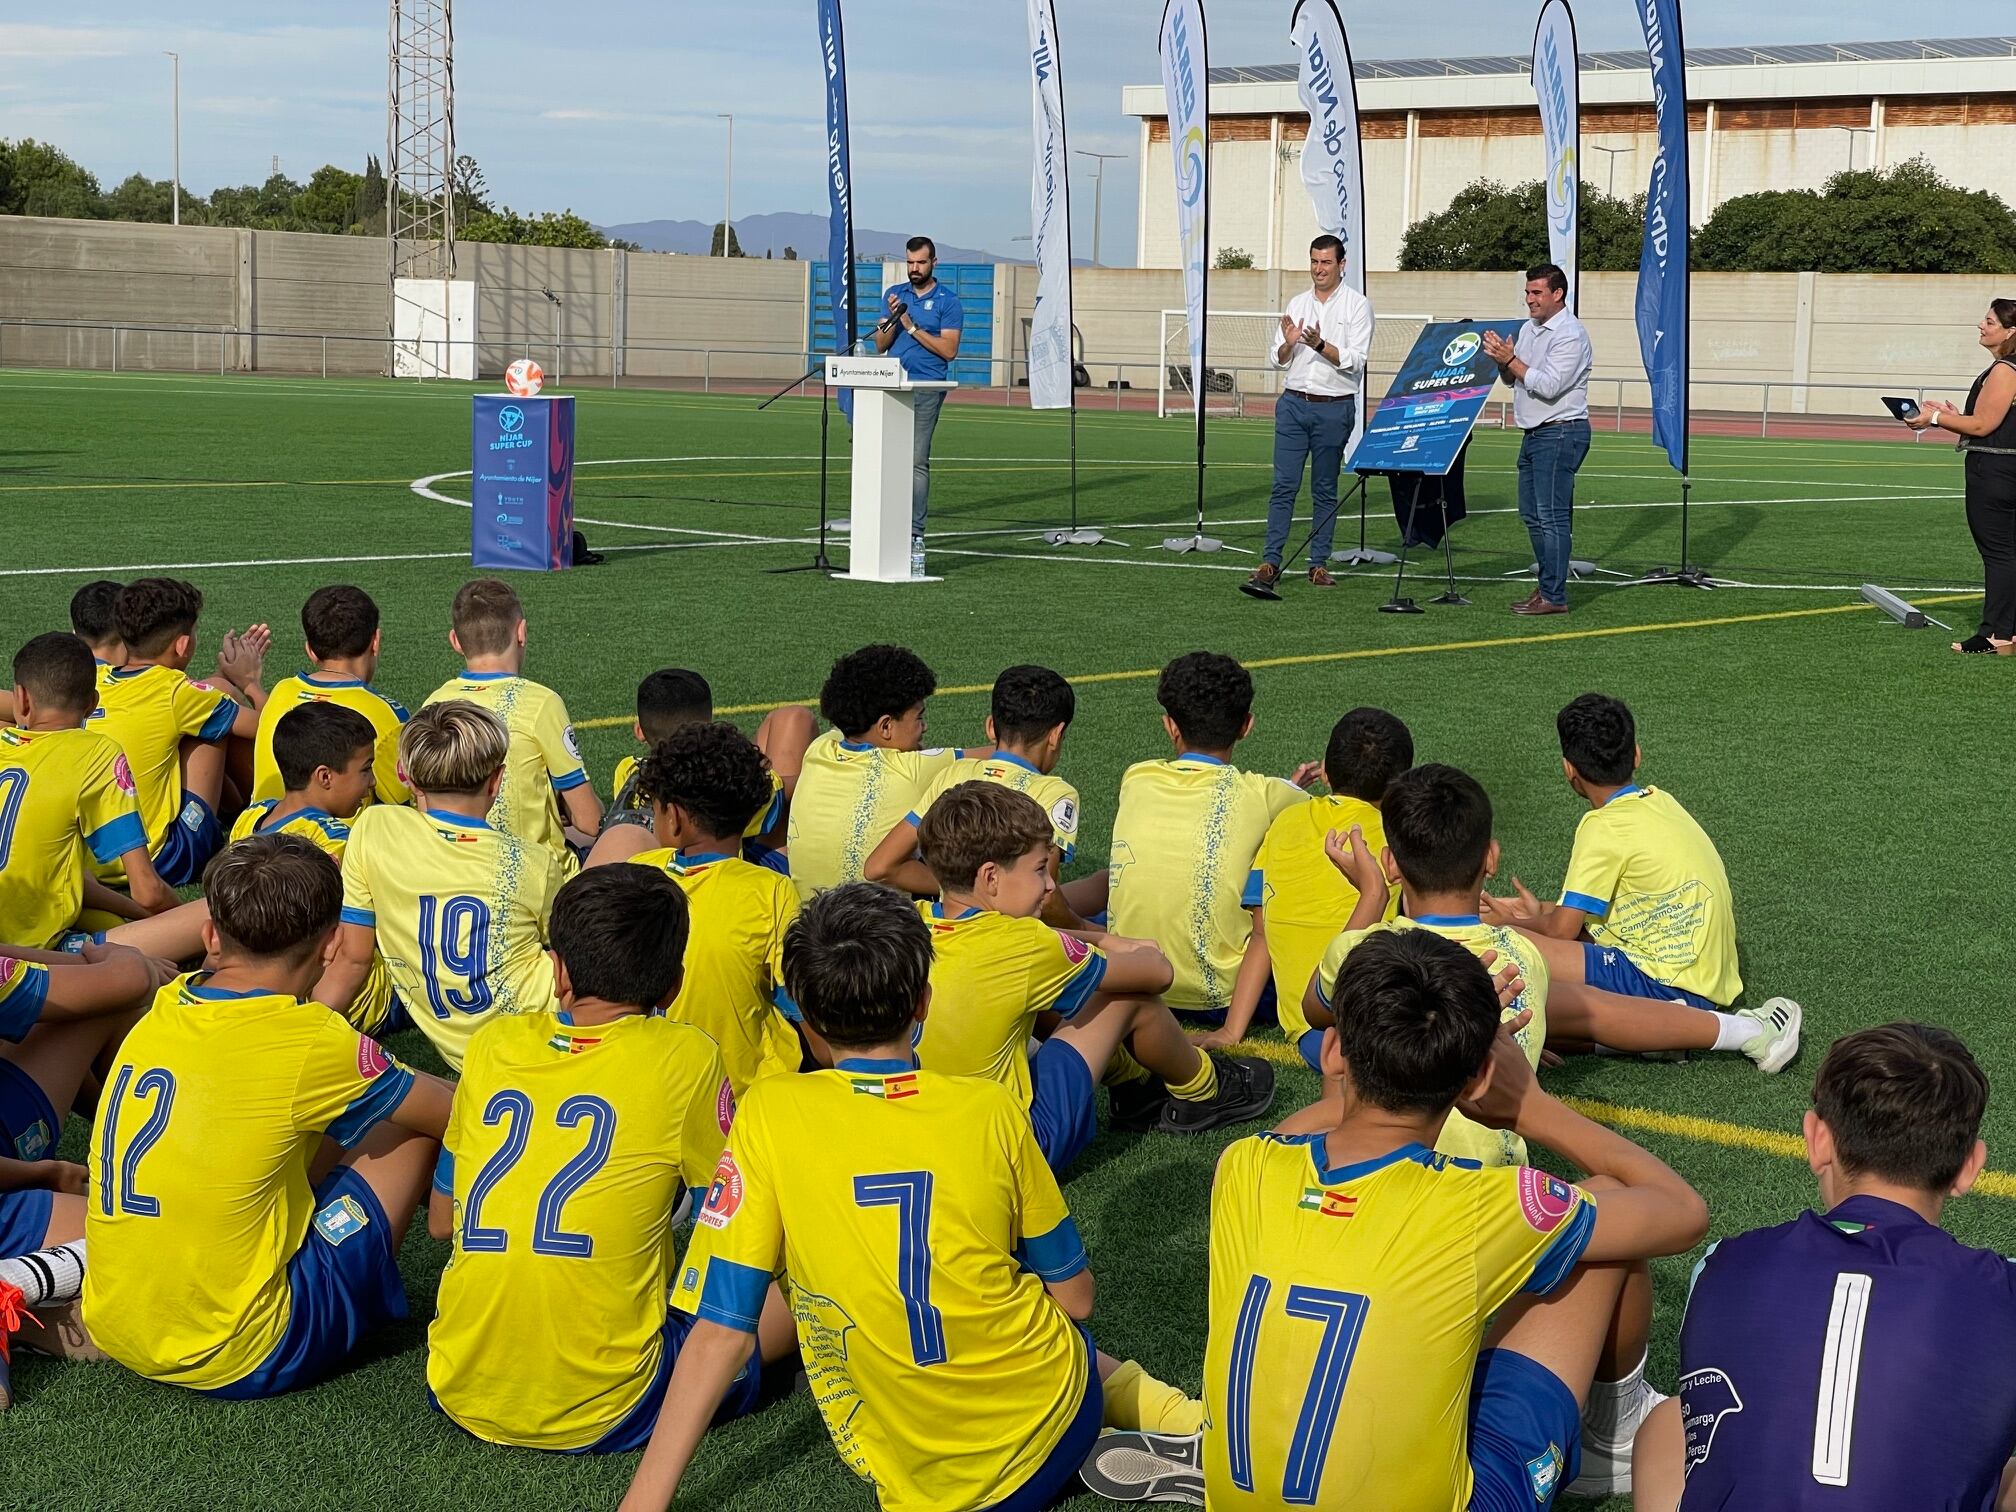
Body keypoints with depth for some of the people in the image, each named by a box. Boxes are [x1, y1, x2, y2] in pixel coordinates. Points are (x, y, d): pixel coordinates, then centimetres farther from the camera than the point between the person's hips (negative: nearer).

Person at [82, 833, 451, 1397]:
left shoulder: (161, 1013, 1)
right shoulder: (315, 1040, -15)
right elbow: (451, 1112, -1)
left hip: (115, 1334, 7)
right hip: (239, 1361, -7)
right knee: (419, 1125, 4)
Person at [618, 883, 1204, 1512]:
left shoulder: (769, 1113, -12)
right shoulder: (991, 1109, -7)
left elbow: (721, 1330, -11)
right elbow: (1074, 1298, 3)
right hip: (1057, 1419, 3)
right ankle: (1163, 1415, 13)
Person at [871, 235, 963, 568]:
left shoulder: (947, 301, 2)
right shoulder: (894, 295, 16)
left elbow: (949, 350, -6)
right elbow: (881, 346, 13)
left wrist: (912, 328, -9)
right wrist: (891, 318, -6)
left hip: (927, 389, -5)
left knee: (917, 460, -10)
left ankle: (915, 534, -11)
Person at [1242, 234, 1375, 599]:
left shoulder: (1357, 305, 0)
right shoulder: (1297, 303, 12)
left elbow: (1355, 360, -10)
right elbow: (1276, 360, 12)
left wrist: (1320, 345, -23)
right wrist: (1288, 343, -9)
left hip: (1334, 407, -3)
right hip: (1293, 402, 3)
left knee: (1324, 489, 3)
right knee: (1284, 484, -4)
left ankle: (1319, 564, 8)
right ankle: (1270, 562, -6)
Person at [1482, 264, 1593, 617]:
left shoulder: (1571, 335, -13)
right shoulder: (1529, 329, 15)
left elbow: (1549, 386, -22)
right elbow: (1511, 379, 19)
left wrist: (1510, 360, -17)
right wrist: (1501, 359, -2)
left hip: (1561, 432, -10)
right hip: (1533, 433, 10)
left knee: (1552, 515, -11)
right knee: (1532, 515, 13)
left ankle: (1553, 597, -11)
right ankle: (1547, 583, 22)